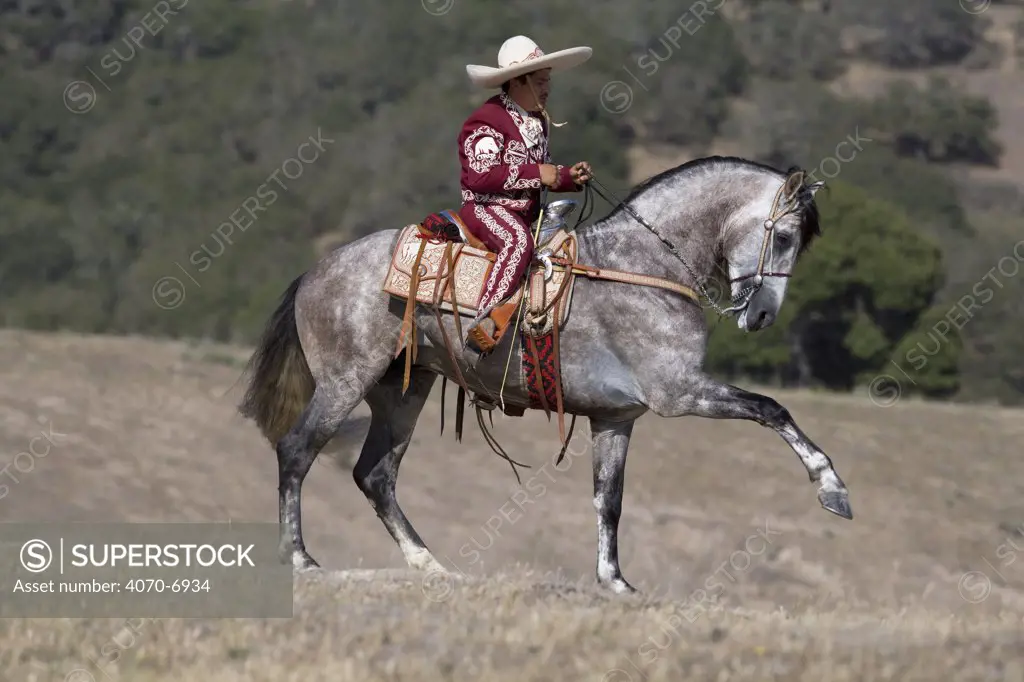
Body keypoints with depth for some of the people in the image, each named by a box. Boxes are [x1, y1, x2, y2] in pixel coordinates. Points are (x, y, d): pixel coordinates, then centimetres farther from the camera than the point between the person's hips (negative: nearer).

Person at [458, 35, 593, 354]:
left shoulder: (538, 121, 17)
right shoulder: (487, 121, -12)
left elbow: (545, 172, 27)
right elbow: (481, 177, -22)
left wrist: (570, 176, 5)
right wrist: (537, 174, -21)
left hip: (527, 214, 9)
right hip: (485, 208, -9)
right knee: (518, 241, -37)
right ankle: (486, 318, -47)